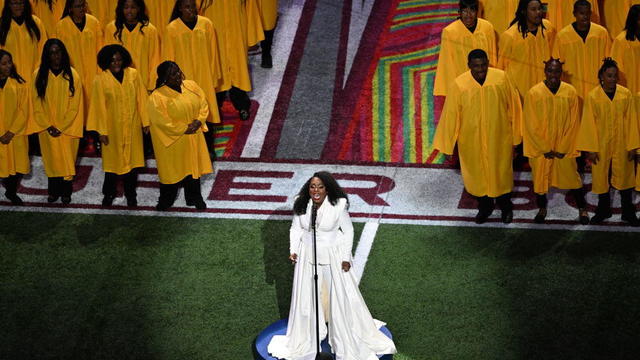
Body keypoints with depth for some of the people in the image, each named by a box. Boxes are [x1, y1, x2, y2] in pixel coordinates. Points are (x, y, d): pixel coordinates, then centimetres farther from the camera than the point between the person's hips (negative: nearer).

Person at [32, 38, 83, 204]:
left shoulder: (72, 75, -7)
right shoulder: (39, 75, -4)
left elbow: (75, 105, -7)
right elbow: (37, 104, -2)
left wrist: (61, 127, -10)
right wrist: (49, 127, -8)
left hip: (67, 128, -1)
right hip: (47, 129, 1)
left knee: (67, 159, 4)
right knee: (51, 159, 9)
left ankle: (66, 191, 17)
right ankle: (54, 191, 21)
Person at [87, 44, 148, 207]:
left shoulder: (133, 74, -3)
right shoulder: (101, 80, -8)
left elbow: (141, 99, 1)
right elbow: (100, 106, -7)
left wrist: (145, 121, 0)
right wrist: (102, 131, -8)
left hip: (132, 127, 2)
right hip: (112, 127, -1)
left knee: (132, 159, 8)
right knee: (112, 160, 8)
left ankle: (130, 194, 21)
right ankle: (108, 194, 24)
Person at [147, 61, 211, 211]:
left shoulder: (191, 85, -4)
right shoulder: (157, 97, -21)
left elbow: (203, 104, 1)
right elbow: (163, 121, -21)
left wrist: (199, 121, -16)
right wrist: (184, 129, -18)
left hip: (194, 138, 5)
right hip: (172, 141, -5)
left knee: (193, 166, 17)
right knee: (171, 169, 11)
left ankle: (194, 198, 36)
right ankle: (166, 200, 32)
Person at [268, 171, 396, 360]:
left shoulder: (338, 205, -21)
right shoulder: (301, 205, -11)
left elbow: (348, 231, -10)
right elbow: (296, 229, 2)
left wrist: (346, 257, -10)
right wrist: (293, 250, -10)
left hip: (333, 256, -3)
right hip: (308, 256, 3)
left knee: (341, 295, 8)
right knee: (307, 295, 16)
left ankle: (348, 337, 29)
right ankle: (306, 336, 38)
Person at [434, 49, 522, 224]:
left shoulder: (501, 78, -16)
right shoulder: (459, 85, -18)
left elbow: (513, 106, -4)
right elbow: (451, 115, -10)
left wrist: (515, 133, 2)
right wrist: (447, 143, -5)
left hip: (499, 137, 0)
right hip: (472, 139, 0)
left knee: (501, 172, 17)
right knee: (477, 173, 17)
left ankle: (506, 206, 43)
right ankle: (484, 206, 43)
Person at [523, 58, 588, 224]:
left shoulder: (571, 92, -7)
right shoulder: (533, 93, -11)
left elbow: (574, 123, -3)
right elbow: (531, 125, -8)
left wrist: (563, 148, -7)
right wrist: (545, 149, -8)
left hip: (565, 148, 0)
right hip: (540, 147, 0)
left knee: (571, 176, 8)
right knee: (540, 177, 10)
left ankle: (582, 208, 27)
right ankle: (542, 208, 31)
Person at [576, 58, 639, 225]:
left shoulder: (626, 94, -3)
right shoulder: (593, 96, -6)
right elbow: (589, 124, -5)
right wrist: (591, 149, -8)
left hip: (621, 145, 1)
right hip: (601, 145, 0)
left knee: (625, 178, 6)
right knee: (601, 178, 9)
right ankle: (603, 210, 25)